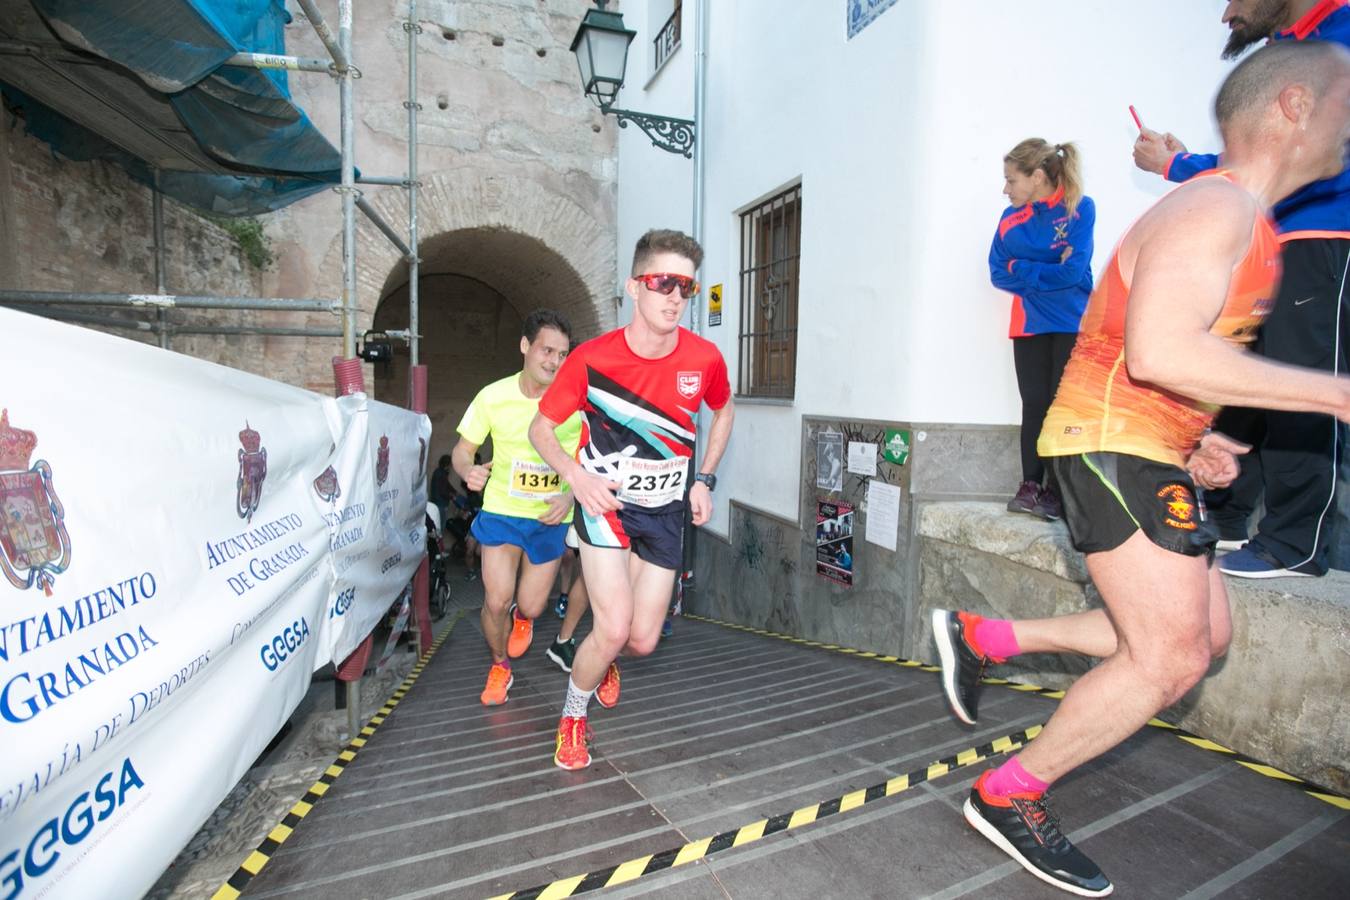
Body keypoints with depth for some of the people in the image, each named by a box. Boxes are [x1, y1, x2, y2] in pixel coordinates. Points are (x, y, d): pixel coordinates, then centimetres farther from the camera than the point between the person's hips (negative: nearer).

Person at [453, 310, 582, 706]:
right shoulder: (493, 396, -11)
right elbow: (462, 450, 0)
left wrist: (570, 496, -21)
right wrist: (469, 471, -23)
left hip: (550, 518, 0)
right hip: (501, 511, 0)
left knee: (530, 607, 7)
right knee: (496, 602, -6)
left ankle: (523, 615, 48)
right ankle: (500, 667, 26)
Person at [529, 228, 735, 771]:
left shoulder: (704, 358, -11)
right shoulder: (592, 359, -17)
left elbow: (723, 410, 11)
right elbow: (541, 427, -5)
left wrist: (704, 480, 4)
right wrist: (576, 474, -24)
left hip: (665, 509, 3)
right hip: (605, 502, -3)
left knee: (643, 640, 5)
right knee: (614, 628, -13)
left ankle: (603, 658, 44)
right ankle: (572, 718, 19)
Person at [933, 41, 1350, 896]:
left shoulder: (1242, 219, 21)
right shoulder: (1216, 208, -13)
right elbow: (1157, 351, -28)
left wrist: (1194, 439, 15)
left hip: (1150, 453, 10)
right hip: (1114, 440, -10)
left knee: (1204, 634, 14)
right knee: (1171, 657, -8)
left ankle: (983, 636, 17)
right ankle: (1008, 796, 6)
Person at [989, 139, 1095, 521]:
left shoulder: (1080, 209, -6)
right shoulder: (1011, 218, 5)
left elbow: (1072, 271, -15)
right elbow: (998, 274, 0)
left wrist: (1020, 268, -7)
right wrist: (1048, 273, -9)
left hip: (1073, 325, -3)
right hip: (1029, 325, 3)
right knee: (1034, 404, 3)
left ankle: (1056, 489, 4)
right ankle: (1030, 485, 8)